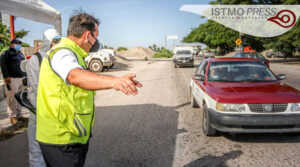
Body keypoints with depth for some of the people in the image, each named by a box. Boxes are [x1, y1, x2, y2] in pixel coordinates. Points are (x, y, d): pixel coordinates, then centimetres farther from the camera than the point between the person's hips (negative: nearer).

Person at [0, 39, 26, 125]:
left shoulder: (20, 54, 22)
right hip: (12, 79, -7)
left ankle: (19, 115, 17)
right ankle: (13, 116, 0)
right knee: (12, 98, -7)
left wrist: (26, 75, 22)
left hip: (21, 78, 7)